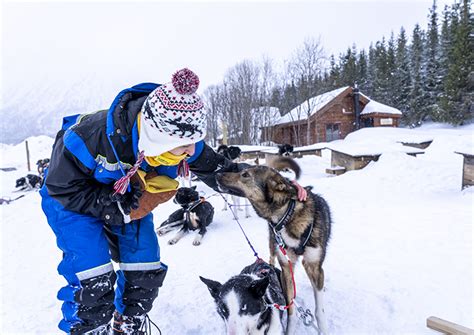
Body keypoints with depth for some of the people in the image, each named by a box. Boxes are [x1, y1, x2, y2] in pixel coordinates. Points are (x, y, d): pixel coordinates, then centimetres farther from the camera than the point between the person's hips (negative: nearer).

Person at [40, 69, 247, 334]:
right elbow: (62, 187, -25)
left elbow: (213, 167, -4)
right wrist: (120, 209, -29)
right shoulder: (93, 136, -39)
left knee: (146, 271, 4)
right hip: (74, 201, -4)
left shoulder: (183, 140, -25)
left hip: (131, 201, 4)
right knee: (94, 278, -15)